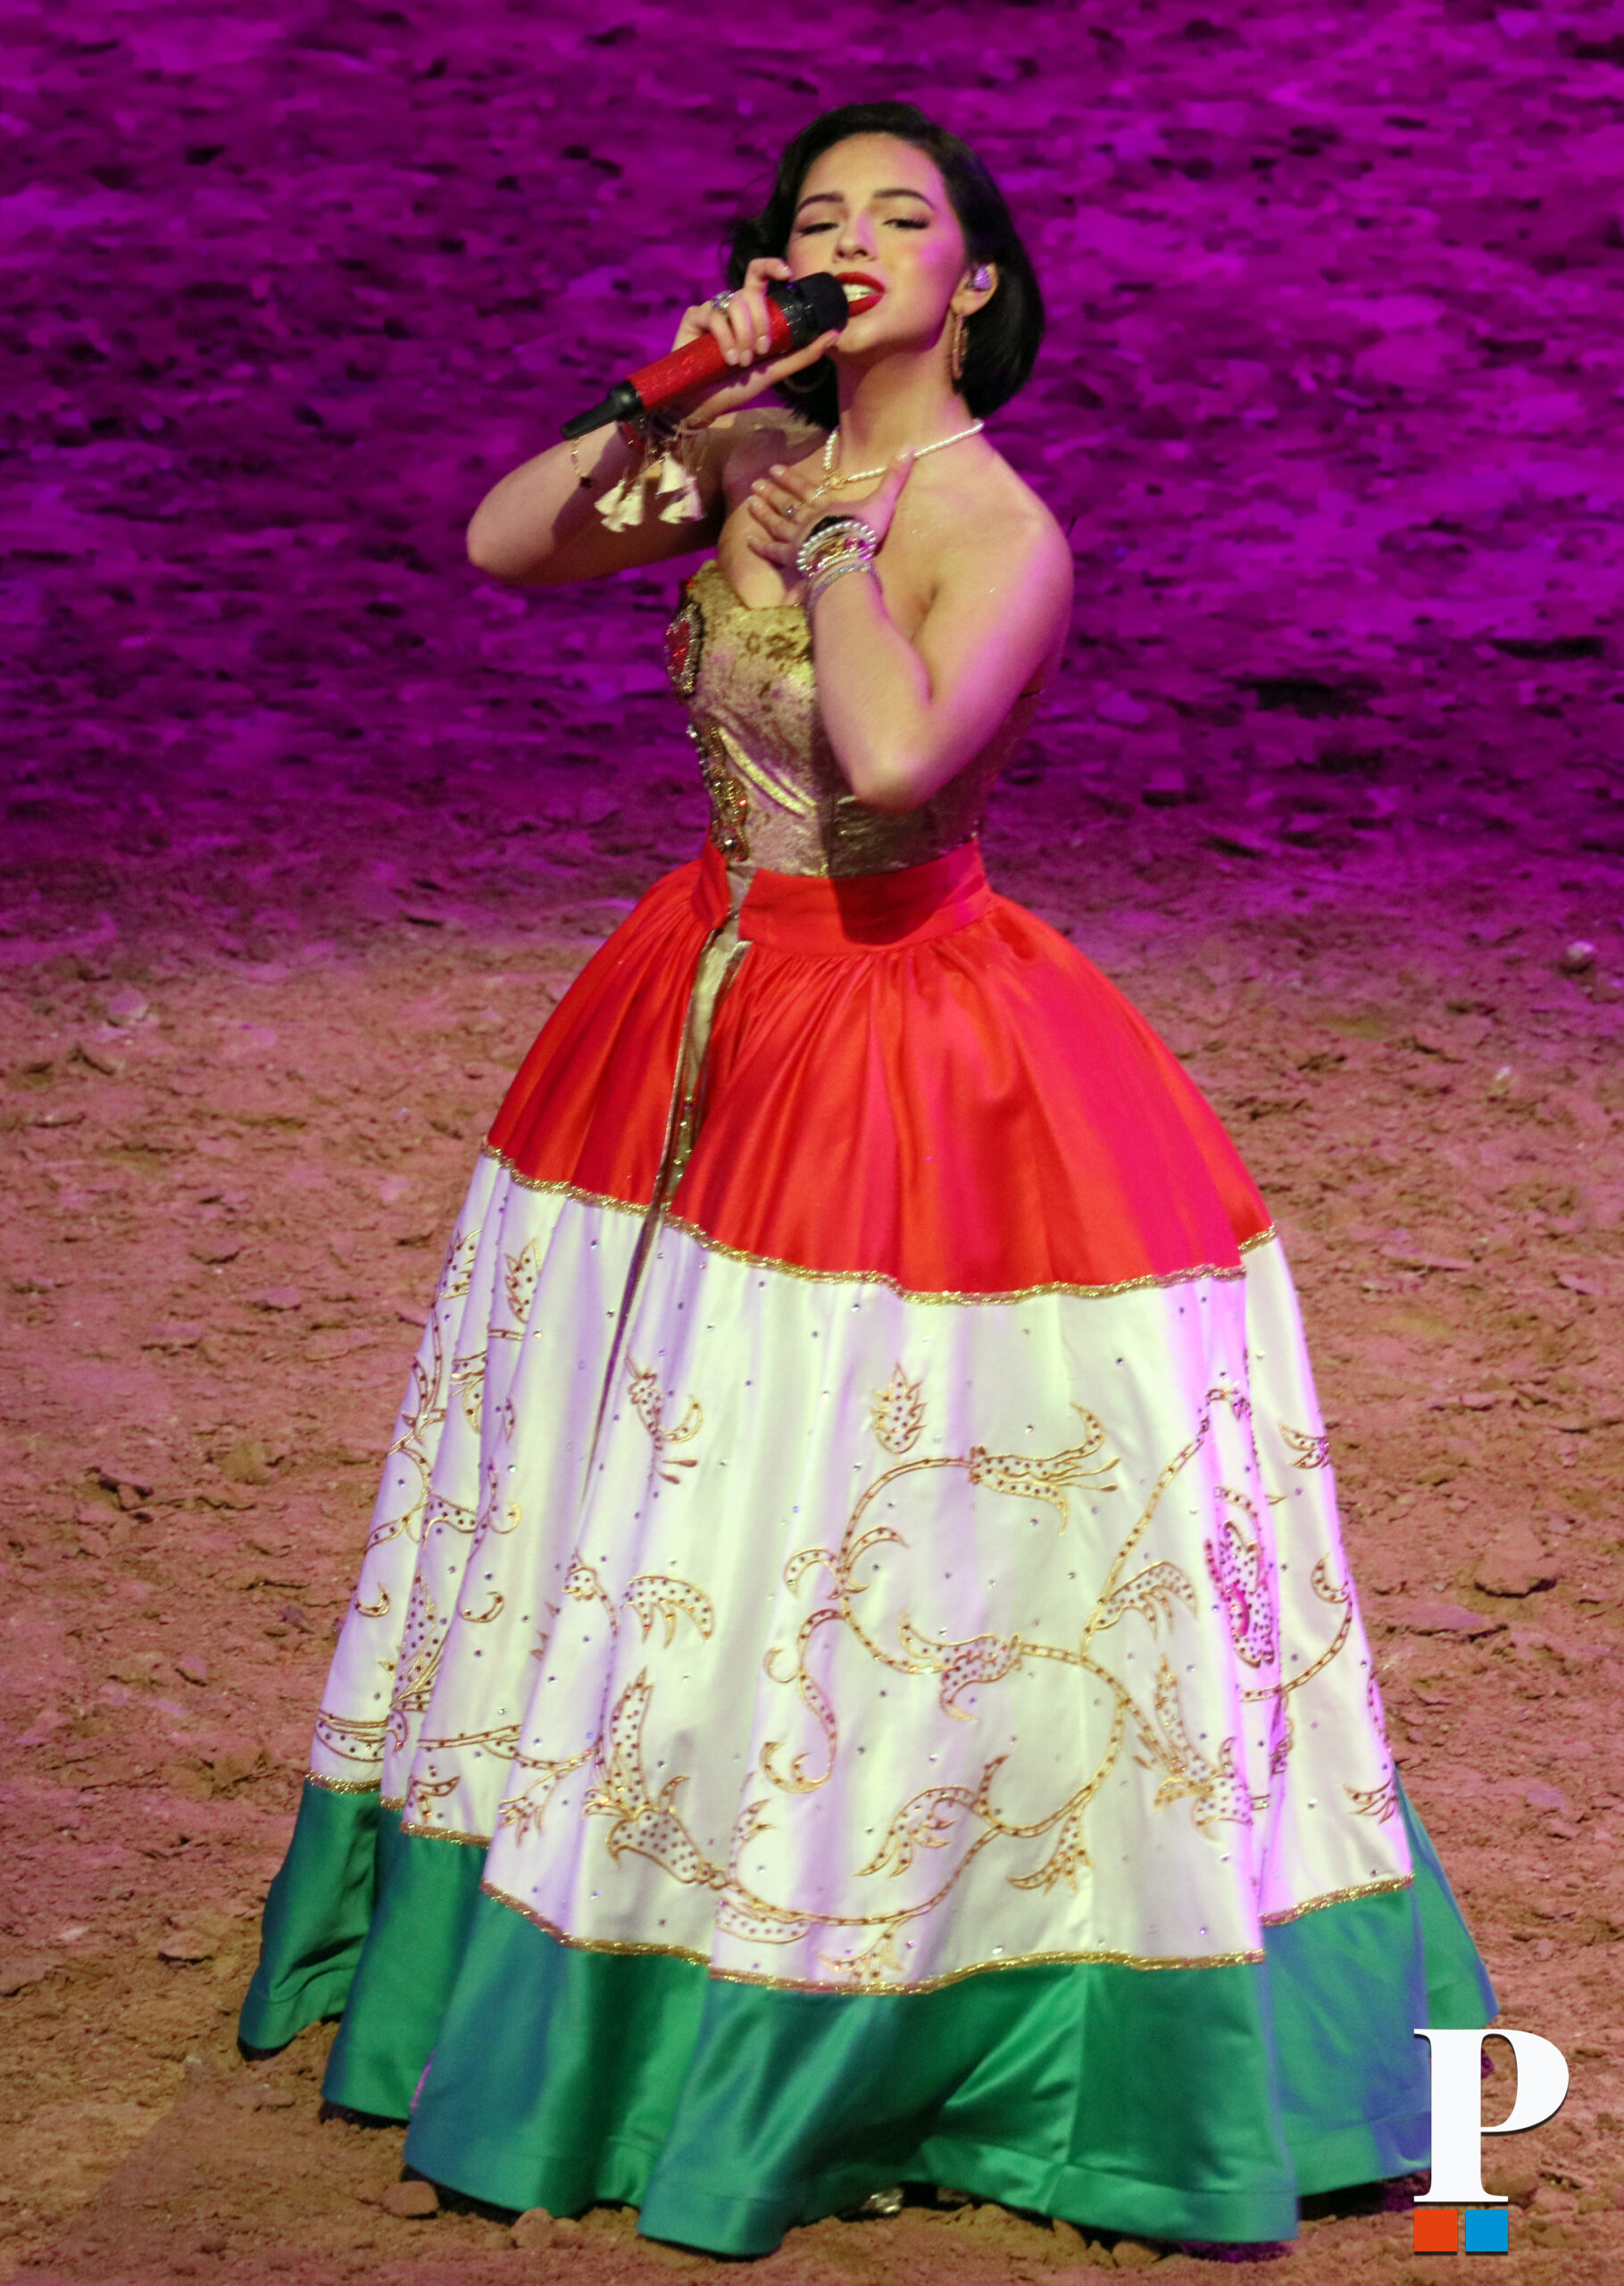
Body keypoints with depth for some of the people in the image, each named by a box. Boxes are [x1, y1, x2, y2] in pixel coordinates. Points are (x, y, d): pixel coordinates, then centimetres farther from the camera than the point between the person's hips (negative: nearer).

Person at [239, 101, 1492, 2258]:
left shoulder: (1005, 536, -19)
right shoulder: (758, 459, 2)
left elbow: (896, 756, -35)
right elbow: (501, 547, 2)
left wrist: (833, 535, -23)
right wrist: (667, 409, -9)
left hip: (913, 1051, -7)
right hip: (713, 1016, 7)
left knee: (891, 1548, 0)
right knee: (651, 1493, 17)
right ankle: (614, 1938, 34)